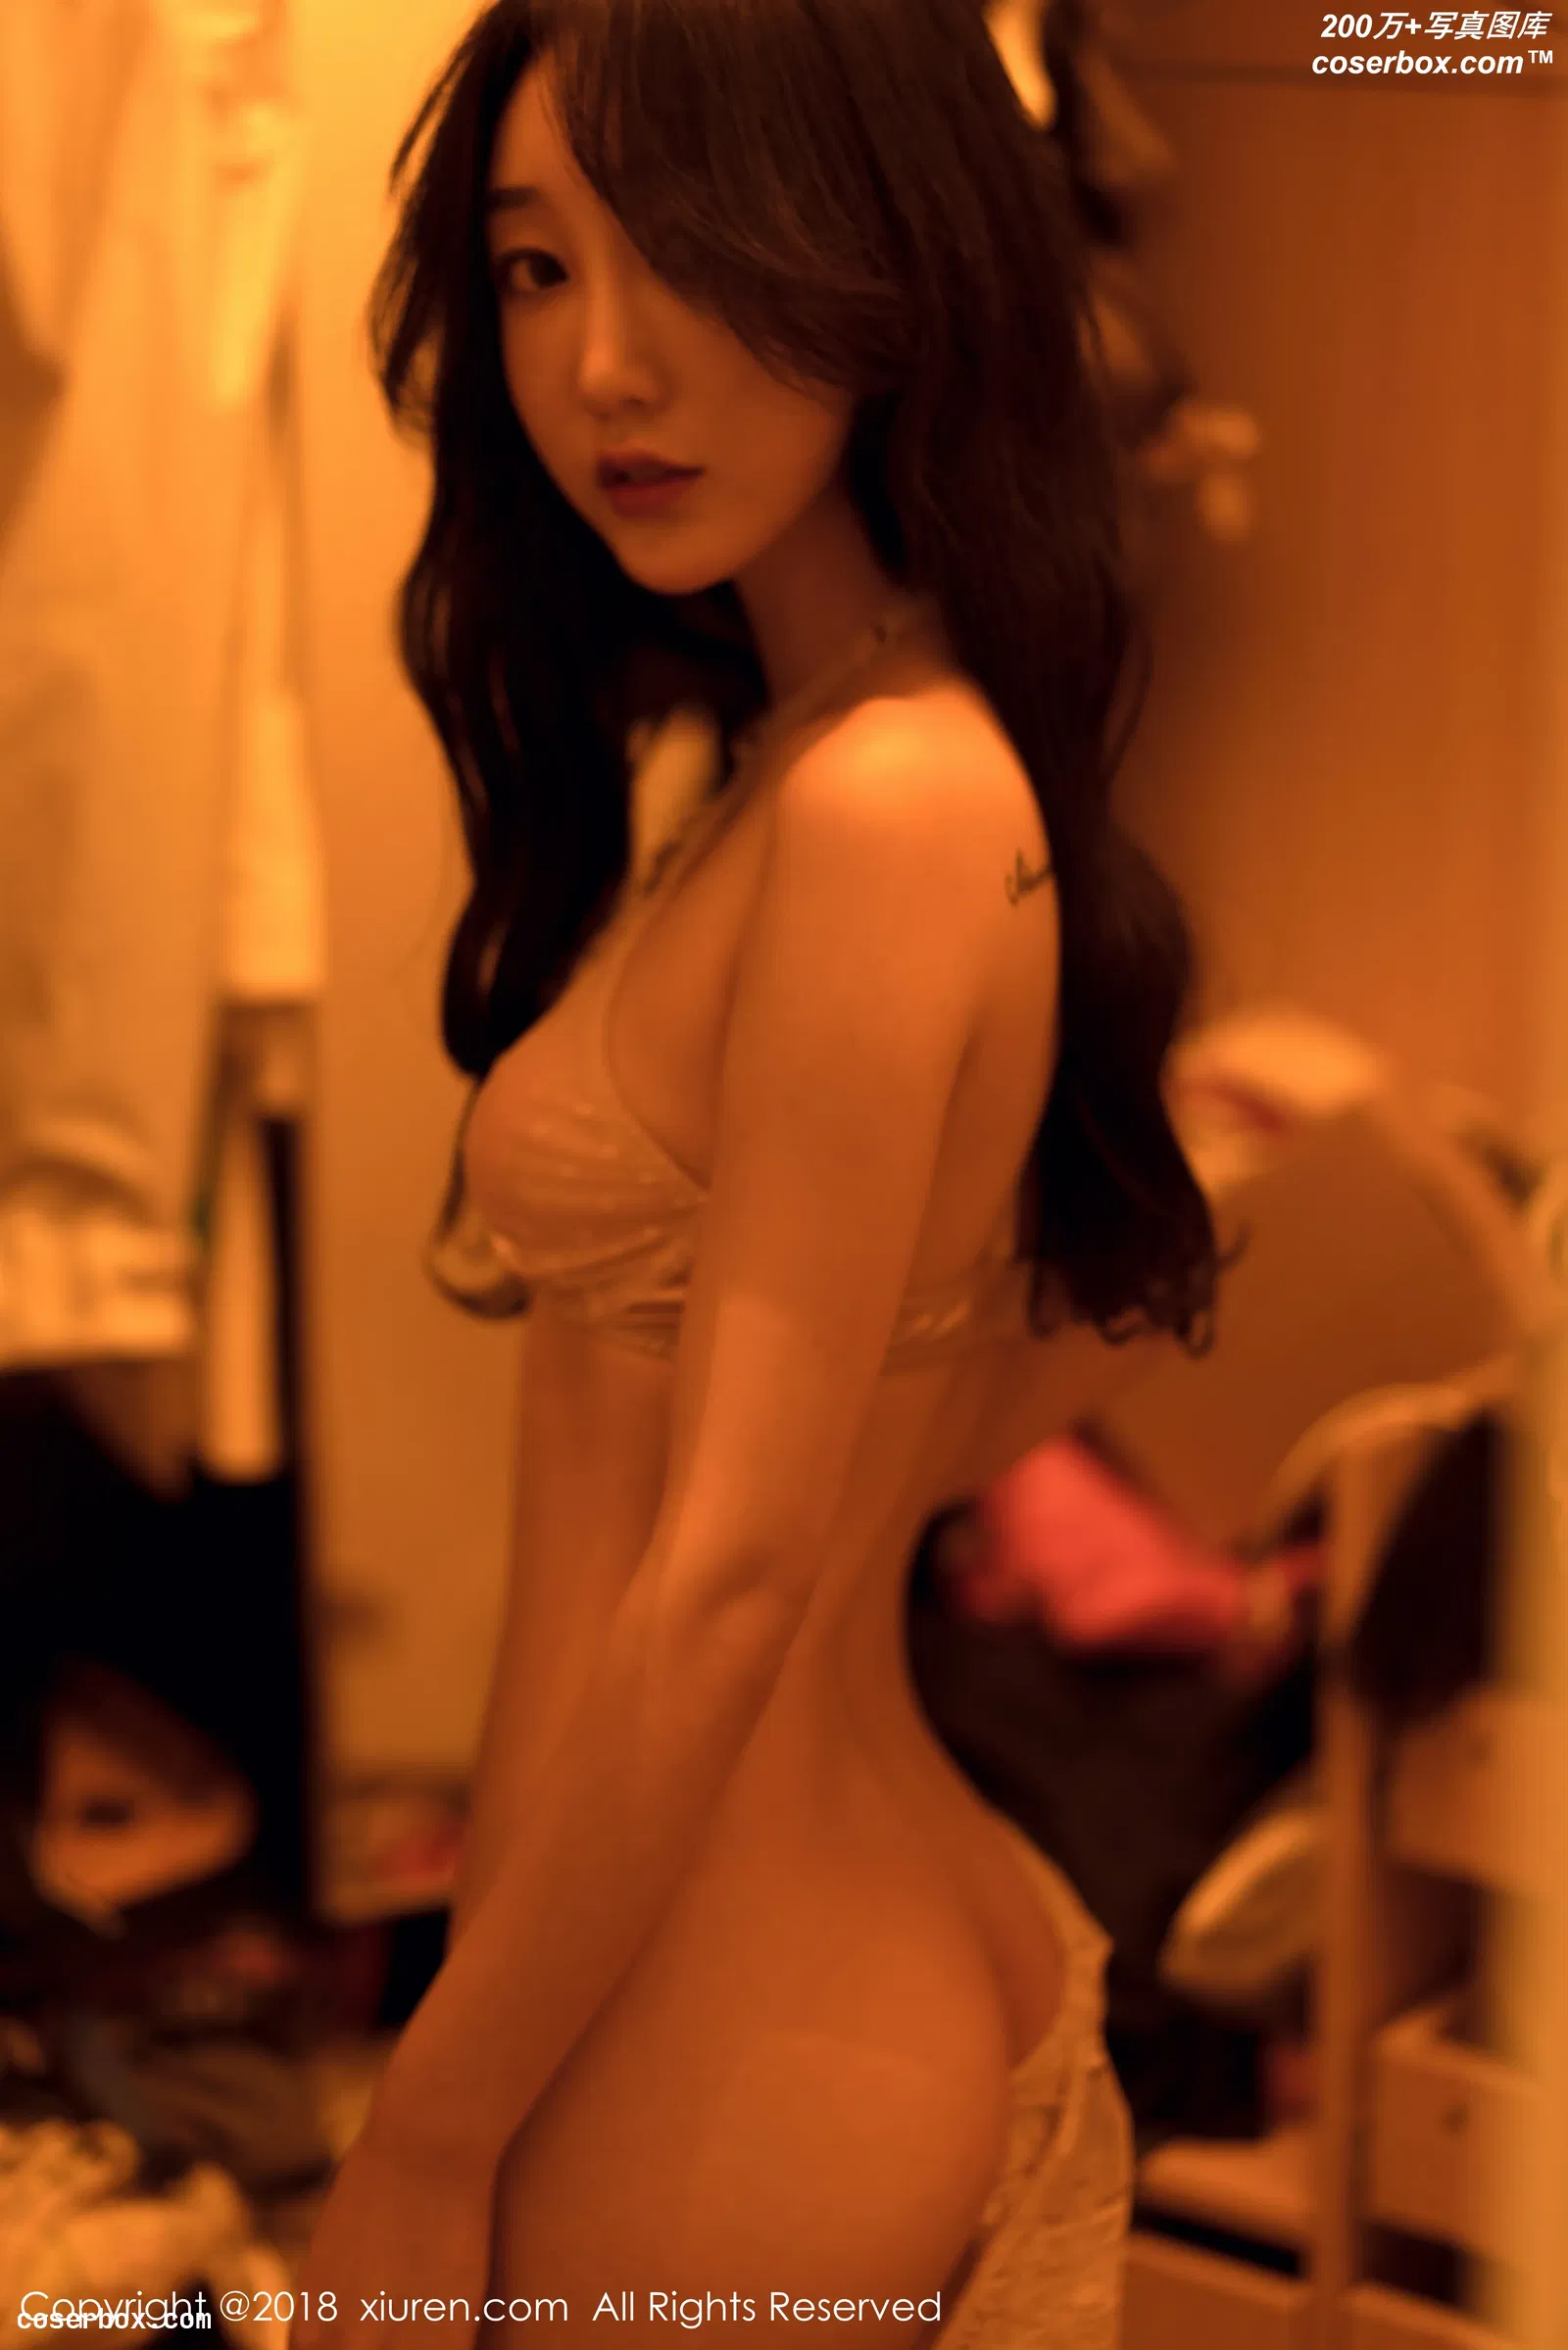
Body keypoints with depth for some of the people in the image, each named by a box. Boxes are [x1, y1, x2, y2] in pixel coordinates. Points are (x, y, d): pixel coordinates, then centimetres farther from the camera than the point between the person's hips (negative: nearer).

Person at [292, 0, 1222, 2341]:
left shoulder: (887, 807, -22)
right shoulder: (974, 778, 6)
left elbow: (730, 1583, -23)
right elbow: (1100, 1299, 18)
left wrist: (419, 2152, -14)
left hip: (746, 2090, -8)